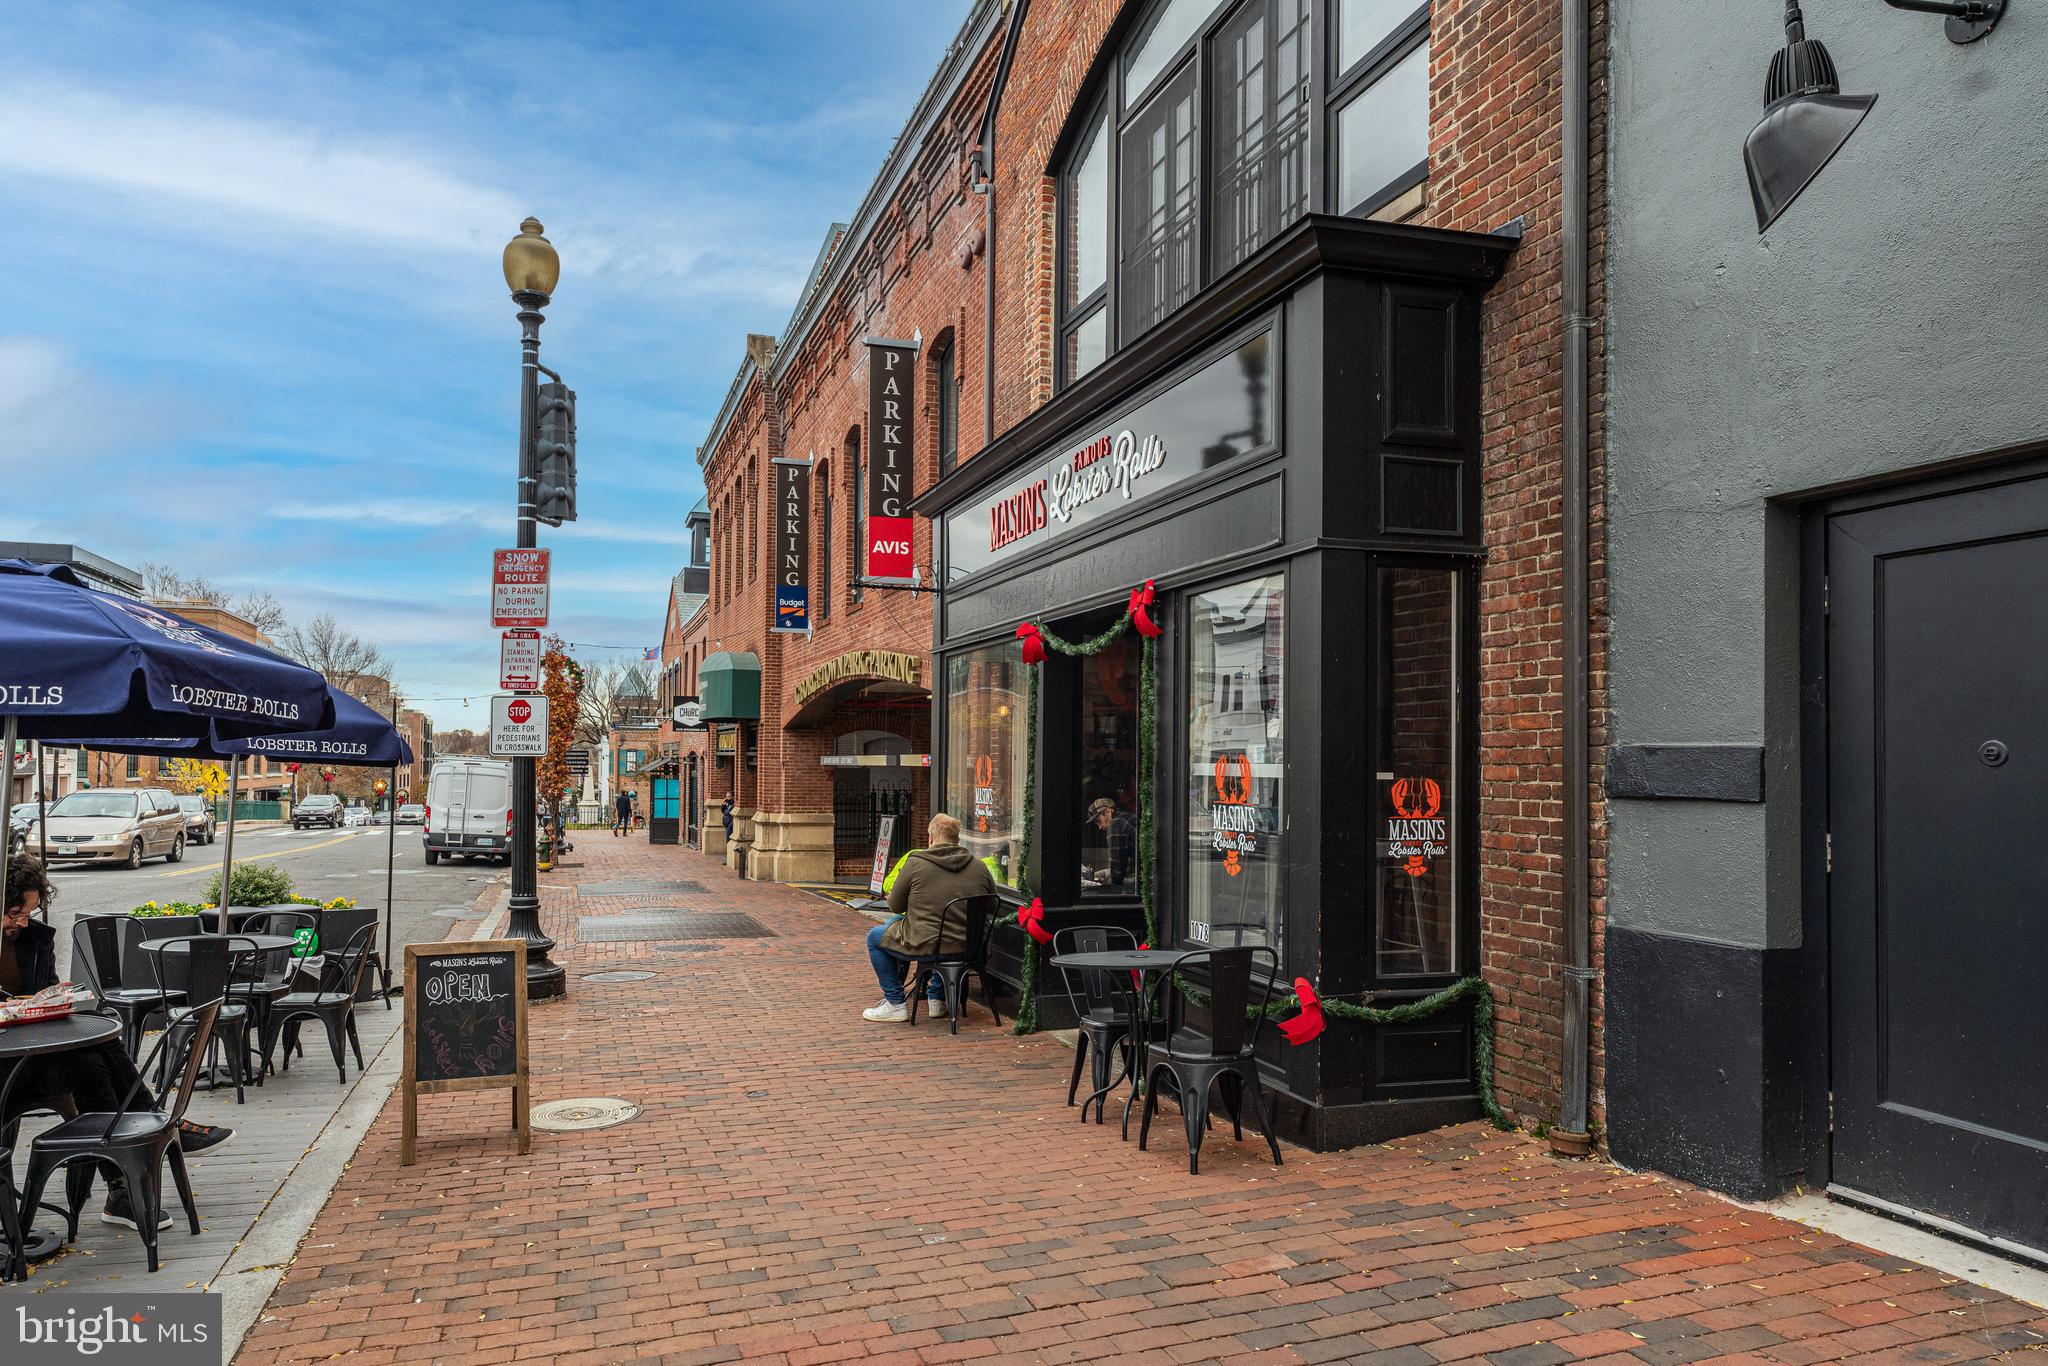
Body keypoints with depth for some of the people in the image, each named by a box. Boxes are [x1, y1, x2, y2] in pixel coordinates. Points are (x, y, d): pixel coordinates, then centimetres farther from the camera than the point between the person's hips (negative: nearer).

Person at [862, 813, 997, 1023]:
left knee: (875, 936, 20)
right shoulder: (979, 867, 3)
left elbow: (895, 906, 1)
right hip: (968, 948, 5)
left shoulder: (915, 862, -7)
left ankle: (895, 1003, 17)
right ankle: (937, 998, 36)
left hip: (924, 946, -5)